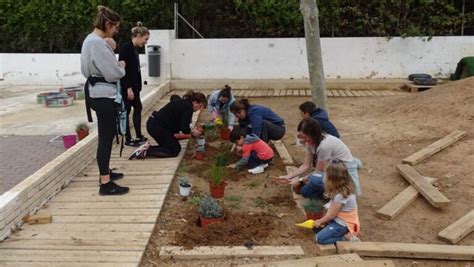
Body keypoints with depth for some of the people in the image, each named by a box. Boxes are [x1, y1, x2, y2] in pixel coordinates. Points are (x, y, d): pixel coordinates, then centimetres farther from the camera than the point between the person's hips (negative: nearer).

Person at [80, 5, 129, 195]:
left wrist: (116, 66, 8)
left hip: (98, 92, 11)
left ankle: (105, 172, 32)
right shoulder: (97, 42, -20)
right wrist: (121, 66, 0)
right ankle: (105, 184, -1)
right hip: (103, 95, -11)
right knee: (106, 137, -7)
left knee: (107, 135, 20)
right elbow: (113, 72, -20)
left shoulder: (91, 39, 13)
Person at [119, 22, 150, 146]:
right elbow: (123, 69, -21)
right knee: (126, 111, 0)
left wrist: (136, 87, 15)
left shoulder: (134, 48, 11)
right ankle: (128, 139, 9)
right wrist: (128, 88, -22)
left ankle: (139, 136, 23)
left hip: (134, 86, 10)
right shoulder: (126, 48, -16)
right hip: (126, 87, -10)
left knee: (138, 108, 14)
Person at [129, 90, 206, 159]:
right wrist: (192, 132, 1)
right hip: (157, 127, -10)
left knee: (177, 147, 14)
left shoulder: (182, 103, 15)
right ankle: (145, 152, -10)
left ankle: (148, 147, 8)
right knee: (174, 151, -2)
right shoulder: (188, 107, -14)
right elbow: (184, 129, -19)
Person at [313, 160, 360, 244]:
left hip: (343, 224, -9)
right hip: (339, 219, 9)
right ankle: (345, 234, 6)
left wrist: (320, 221, -4)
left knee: (319, 238, -15)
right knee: (316, 228, 9)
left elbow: (332, 214, -17)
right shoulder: (345, 187, -2)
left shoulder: (340, 195, -29)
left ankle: (346, 237, -7)